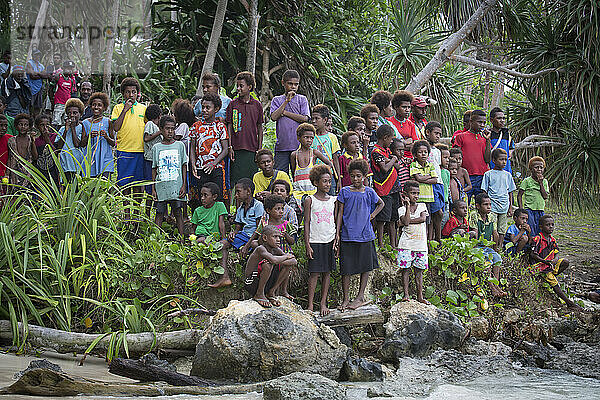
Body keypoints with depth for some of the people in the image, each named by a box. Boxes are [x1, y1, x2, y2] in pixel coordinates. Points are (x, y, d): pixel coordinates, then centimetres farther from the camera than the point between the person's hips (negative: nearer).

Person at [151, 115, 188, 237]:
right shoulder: (156, 148, 7)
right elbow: (154, 169, 9)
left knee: (177, 211, 0)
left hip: (176, 186, -1)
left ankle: (181, 237, 4)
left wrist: (184, 185, -1)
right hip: (161, 185, 1)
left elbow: (184, 166, 6)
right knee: (159, 212, 2)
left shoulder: (179, 145, 6)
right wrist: (153, 189, 4)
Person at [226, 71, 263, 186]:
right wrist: (230, 147, -4)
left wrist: (260, 148, 5)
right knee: (236, 181, -3)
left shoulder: (257, 105, 7)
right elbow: (229, 126, 4)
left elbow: (260, 128, 11)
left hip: (252, 149, 1)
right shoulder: (233, 104, 3)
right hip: (237, 149, -1)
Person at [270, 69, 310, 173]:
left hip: (298, 145, -1)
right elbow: (274, 117, -5)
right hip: (282, 146, 1)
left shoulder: (302, 99, 10)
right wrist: (286, 101, -6)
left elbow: (305, 118, -4)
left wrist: (285, 112, -4)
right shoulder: (276, 100, 12)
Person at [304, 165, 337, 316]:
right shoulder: (310, 200, -2)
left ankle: (323, 303, 12)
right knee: (314, 273, -5)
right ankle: (310, 305, 0)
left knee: (327, 272, 5)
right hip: (315, 241, -4)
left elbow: (336, 222, 13)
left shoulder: (333, 200, 8)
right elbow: (307, 223, -3)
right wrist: (307, 245, -8)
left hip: (330, 241, 4)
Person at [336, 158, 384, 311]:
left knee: (365, 267, 7)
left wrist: (372, 215, 6)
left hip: (365, 235, 1)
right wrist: (337, 234, -2)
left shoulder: (369, 192, 3)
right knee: (346, 268, -1)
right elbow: (340, 213, 3)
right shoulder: (345, 192, 0)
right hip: (347, 235, -1)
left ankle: (360, 297, 17)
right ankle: (346, 299, 8)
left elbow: (380, 203, 23)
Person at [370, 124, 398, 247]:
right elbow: (385, 168, -21)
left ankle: (393, 244, 18)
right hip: (383, 191, -9)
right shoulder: (376, 152, -13)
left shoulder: (387, 150, 15)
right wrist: (393, 160, -5)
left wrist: (389, 160, -3)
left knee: (392, 220, 13)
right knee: (382, 219, -5)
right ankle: (380, 244, 0)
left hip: (393, 189, 9)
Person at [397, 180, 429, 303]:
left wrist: (408, 221, -9)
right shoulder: (402, 209, 3)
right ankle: (406, 294, 1)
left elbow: (423, 218, -7)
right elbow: (406, 221, -15)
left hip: (421, 244, 2)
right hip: (406, 245, -2)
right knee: (405, 269, -2)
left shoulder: (422, 206, 10)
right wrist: (408, 205, -13)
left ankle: (420, 296, 8)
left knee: (419, 270, 6)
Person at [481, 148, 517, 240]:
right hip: (492, 208, -4)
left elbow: (510, 192, 15)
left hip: (504, 208, 4)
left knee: (502, 232, 5)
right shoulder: (488, 174, 0)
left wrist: (510, 207, 11)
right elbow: (484, 192, 2)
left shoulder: (508, 175, 11)